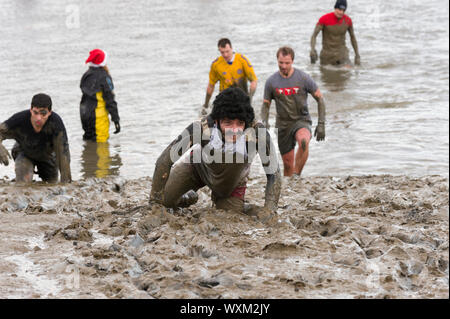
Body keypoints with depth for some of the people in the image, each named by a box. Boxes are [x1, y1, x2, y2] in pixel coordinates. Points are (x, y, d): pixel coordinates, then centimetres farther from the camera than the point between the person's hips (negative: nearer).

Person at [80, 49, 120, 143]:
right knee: (101, 144, -4)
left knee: (88, 140, 17)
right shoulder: (104, 77, -14)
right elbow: (110, 100, -14)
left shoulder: (86, 75, 9)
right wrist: (116, 119, -11)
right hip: (99, 116, -8)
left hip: (85, 114, 8)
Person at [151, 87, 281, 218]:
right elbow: (165, 160, -29)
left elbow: (274, 173, -28)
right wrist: (155, 197, -27)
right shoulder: (202, 128, -40)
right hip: (199, 167, 0)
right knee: (164, 199, -8)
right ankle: (189, 198, 30)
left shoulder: (257, 132, -40)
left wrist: (268, 209, -38)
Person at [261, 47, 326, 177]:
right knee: (288, 164, 5)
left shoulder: (303, 78, -7)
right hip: (283, 124, 3)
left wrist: (321, 124, -6)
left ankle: (297, 176, -28)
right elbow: (266, 104, 10)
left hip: (302, 120, -3)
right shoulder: (271, 82, -1)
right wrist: (264, 121, -10)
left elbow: (319, 98, 1)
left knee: (303, 141, -36)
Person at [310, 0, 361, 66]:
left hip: (341, 54, 1)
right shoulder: (324, 19, -16)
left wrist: (357, 55, 7)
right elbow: (313, 36, -14)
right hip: (327, 54, -1)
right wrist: (312, 49, -33)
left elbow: (353, 37, 8)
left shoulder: (348, 20, -8)